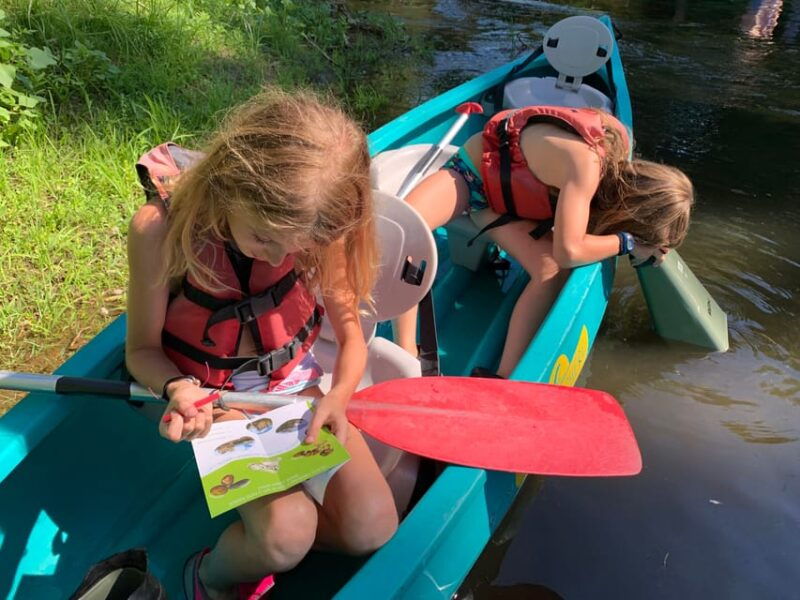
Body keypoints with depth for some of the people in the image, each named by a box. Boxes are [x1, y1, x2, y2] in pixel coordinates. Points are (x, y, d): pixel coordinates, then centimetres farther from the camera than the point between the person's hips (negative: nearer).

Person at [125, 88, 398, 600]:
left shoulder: (314, 225, -15)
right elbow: (142, 348, -9)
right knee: (287, 535, -24)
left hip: (297, 381, 3)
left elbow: (350, 333, -5)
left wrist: (339, 395, -25)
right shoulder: (161, 230, -23)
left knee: (373, 527, -12)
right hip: (219, 402, -3)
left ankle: (259, 541, 15)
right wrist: (178, 388, -30)